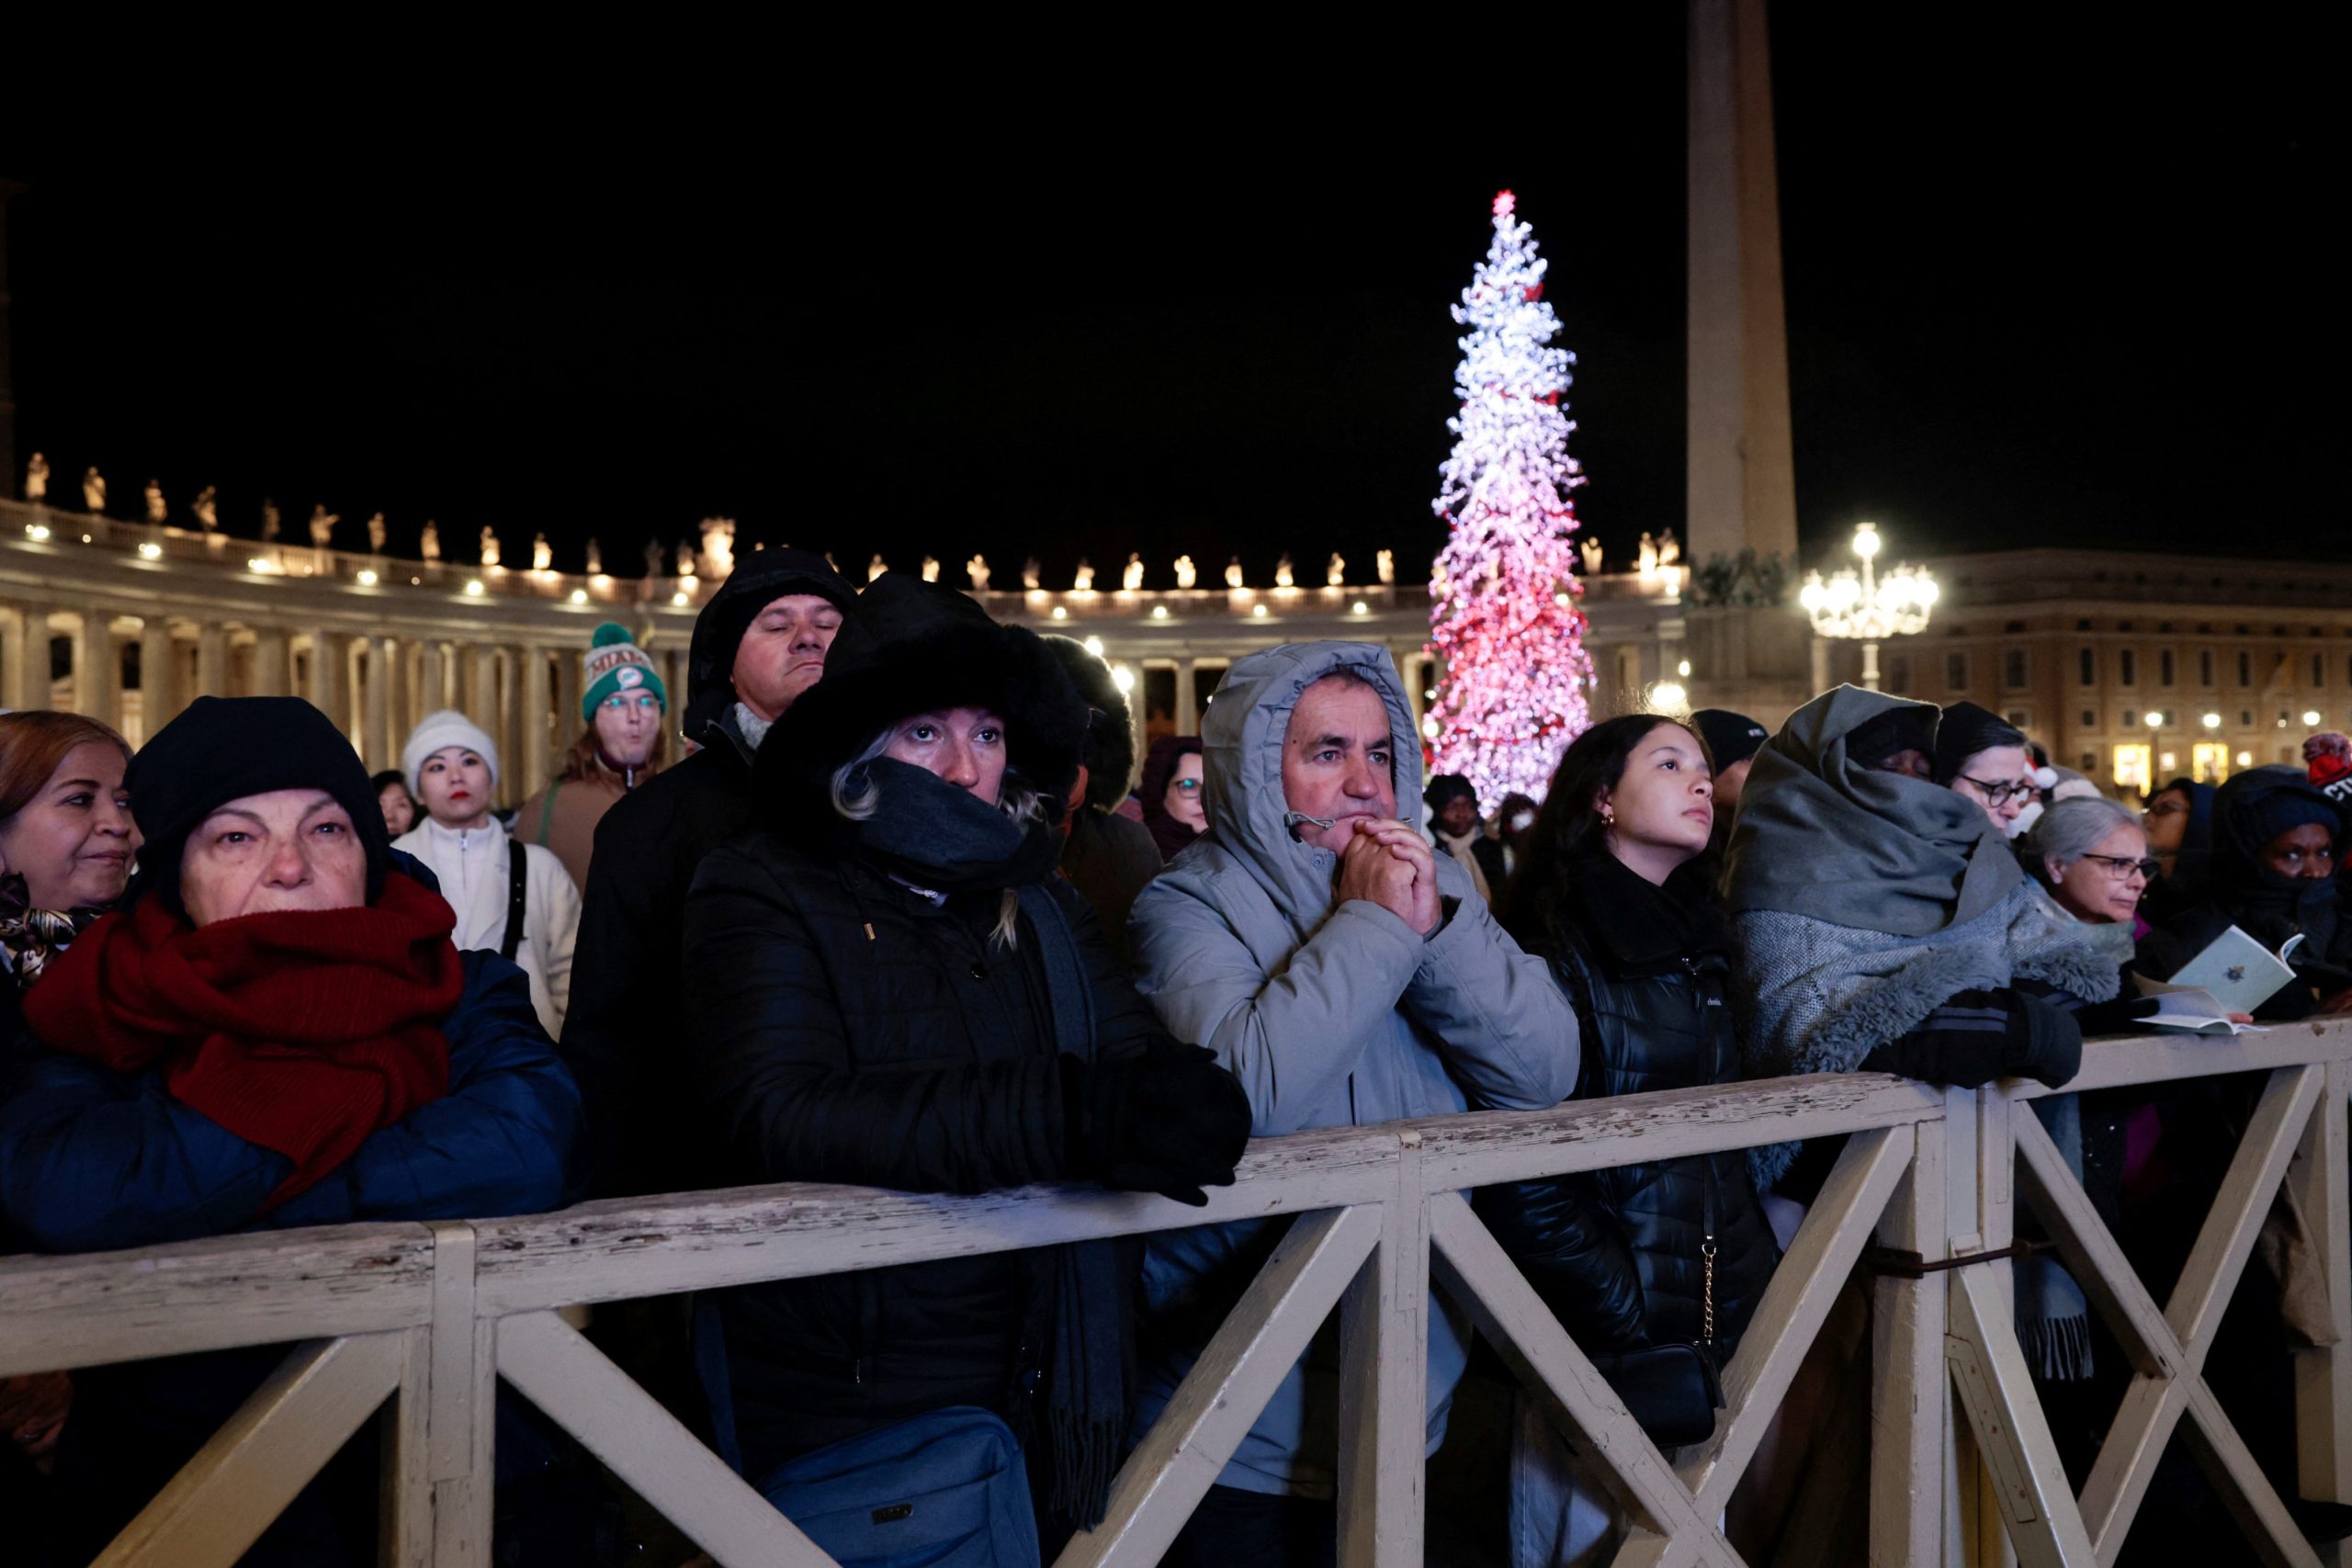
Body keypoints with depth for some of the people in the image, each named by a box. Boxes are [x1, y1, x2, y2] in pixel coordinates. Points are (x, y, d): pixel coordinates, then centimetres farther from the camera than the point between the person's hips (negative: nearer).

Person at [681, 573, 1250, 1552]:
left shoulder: (1041, 909, 7)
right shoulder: (764, 891, -9)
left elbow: (1154, 1065, -3)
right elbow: (773, 1115, -25)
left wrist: (1178, 1100, -28)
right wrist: (1062, 1116, -34)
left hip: (1025, 1394, 5)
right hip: (843, 1414, -4)